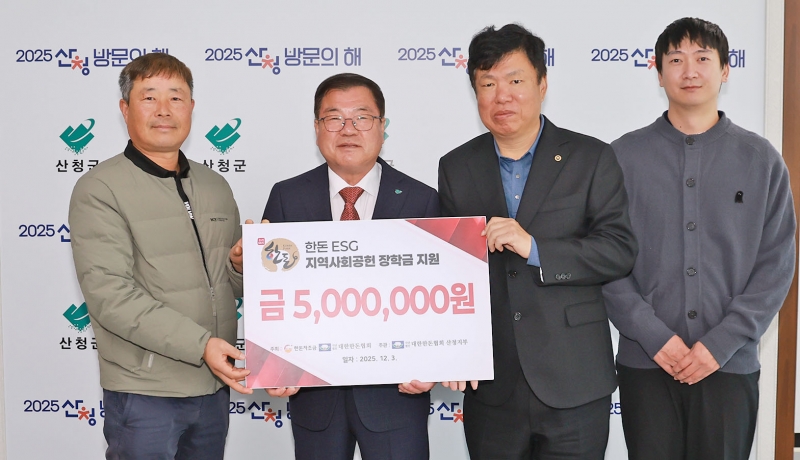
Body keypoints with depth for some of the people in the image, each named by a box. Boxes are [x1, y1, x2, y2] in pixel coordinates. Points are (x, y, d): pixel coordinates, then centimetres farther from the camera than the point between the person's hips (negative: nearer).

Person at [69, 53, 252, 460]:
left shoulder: (216, 187, 11)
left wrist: (240, 268, -5)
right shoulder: (99, 190, -8)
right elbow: (109, 295, -18)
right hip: (145, 393, -5)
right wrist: (201, 344, -24)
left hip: (215, 387, 6)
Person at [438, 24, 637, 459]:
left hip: (573, 383, -2)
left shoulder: (591, 158, 0)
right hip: (490, 386, 2)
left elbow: (620, 251, -7)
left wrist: (535, 248, -19)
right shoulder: (455, 168, 7)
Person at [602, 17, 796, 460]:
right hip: (645, 362, 0)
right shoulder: (626, 155, 1)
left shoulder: (762, 160, 3)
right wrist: (654, 336, -11)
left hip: (730, 363, 1)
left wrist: (721, 343, -9)